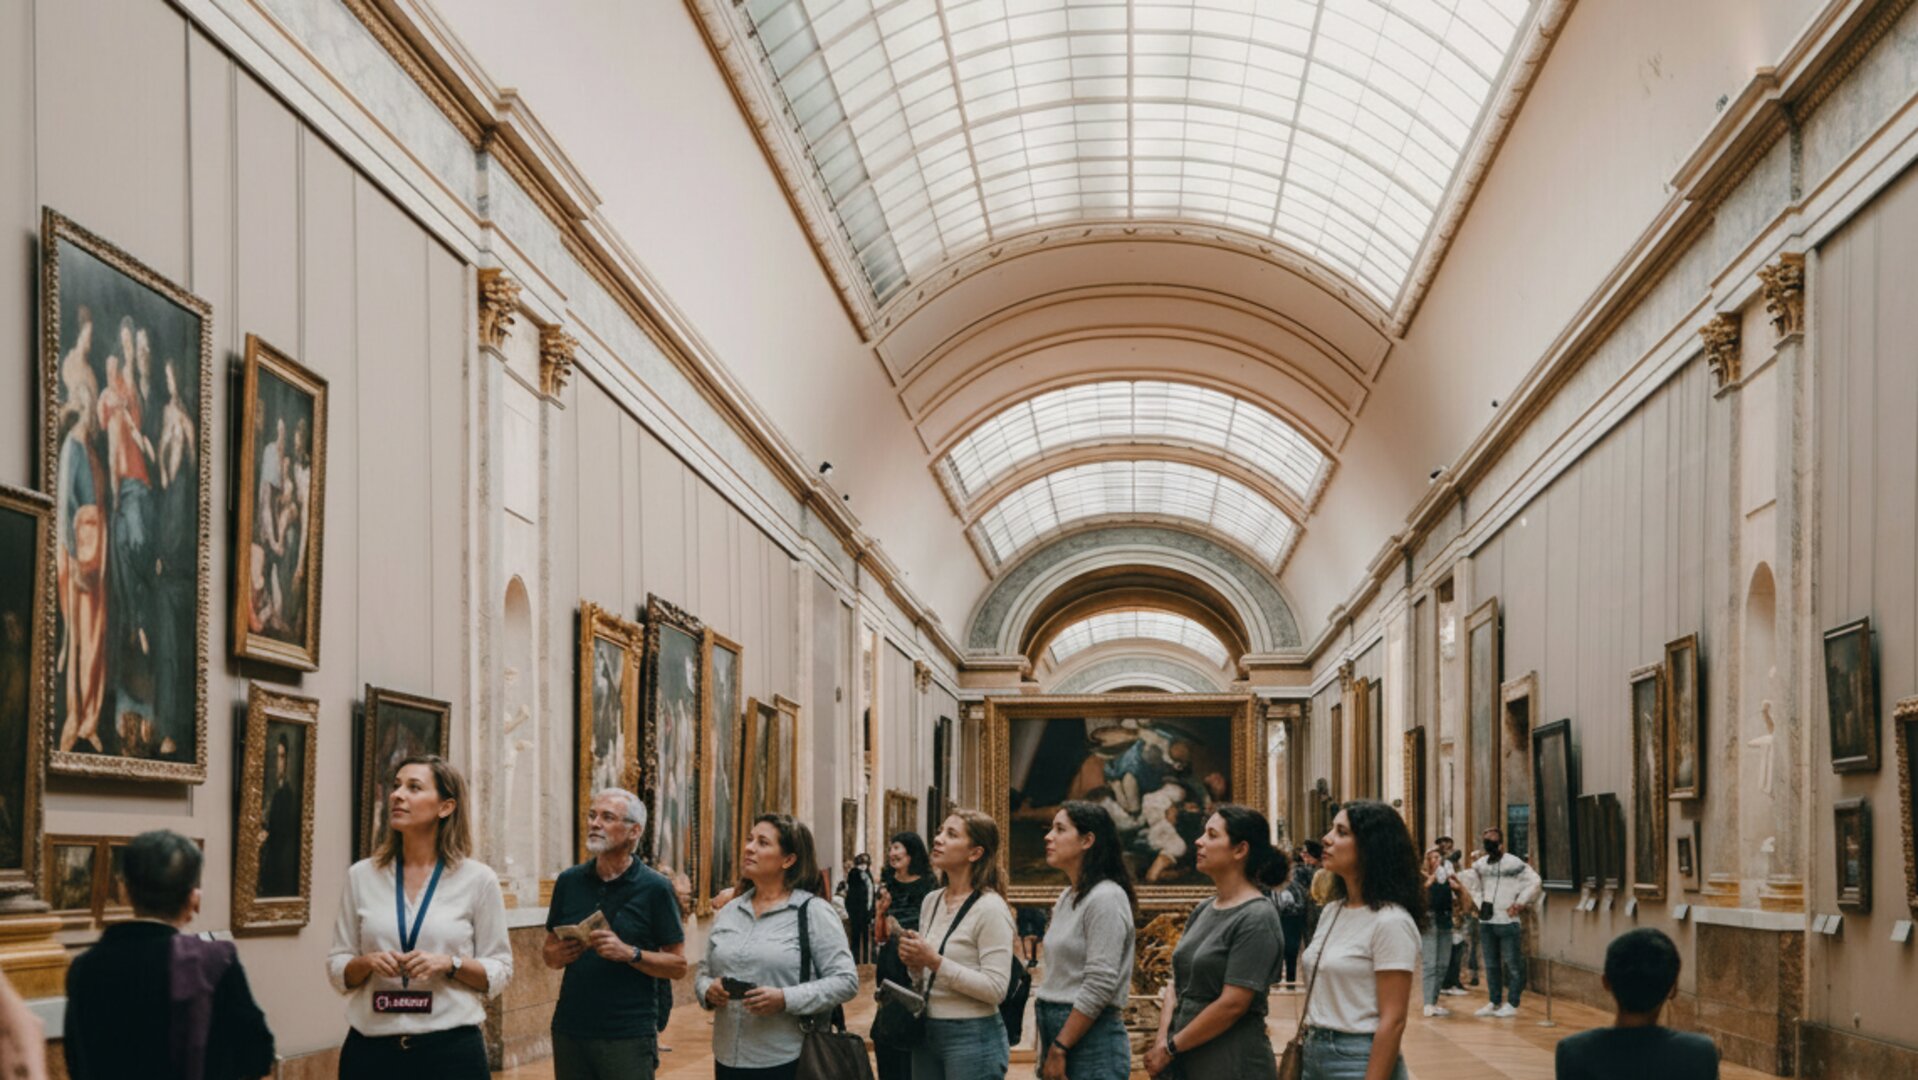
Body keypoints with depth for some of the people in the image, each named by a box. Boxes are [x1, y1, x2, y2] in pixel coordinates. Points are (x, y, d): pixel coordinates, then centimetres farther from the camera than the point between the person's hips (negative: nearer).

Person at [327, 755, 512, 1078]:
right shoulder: (361, 876, 4)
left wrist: (451, 964, -15)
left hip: (451, 1049, -2)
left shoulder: (477, 879, -2)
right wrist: (367, 963, -12)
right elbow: (337, 969, 8)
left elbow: (499, 971, 1)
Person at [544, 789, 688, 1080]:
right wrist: (558, 955, -7)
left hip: (629, 1035, -4)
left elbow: (679, 966, -3)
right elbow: (548, 952, 16)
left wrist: (630, 953, -18)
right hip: (570, 1031, 4)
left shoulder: (655, 888, -4)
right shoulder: (570, 881, 7)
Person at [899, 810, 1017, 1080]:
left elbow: (995, 988, -20)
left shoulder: (990, 908, -13)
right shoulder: (931, 901, 9)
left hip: (973, 1037, -7)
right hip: (926, 1032, 7)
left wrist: (935, 962, -21)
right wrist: (914, 963, -3)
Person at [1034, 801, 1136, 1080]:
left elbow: (1099, 986, -17)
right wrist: (1049, 1048, 14)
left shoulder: (1106, 898, -12)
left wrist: (1060, 1048, -16)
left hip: (1092, 1038, -9)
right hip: (1058, 1028, 9)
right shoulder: (1067, 897, 15)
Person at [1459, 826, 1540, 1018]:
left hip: (1507, 921, -6)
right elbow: (1471, 883, 21)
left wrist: (1519, 903, -10)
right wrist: (1479, 903, 9)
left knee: (1512, 964, -1)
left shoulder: (1514, 863, -9)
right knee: (1491, 965, 13)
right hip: (1486, 921, 6)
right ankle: (1494, 1002, 22)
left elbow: (1534, 882, -11)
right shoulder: (1480, 864, 8)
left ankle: (1511, 1004, 5)